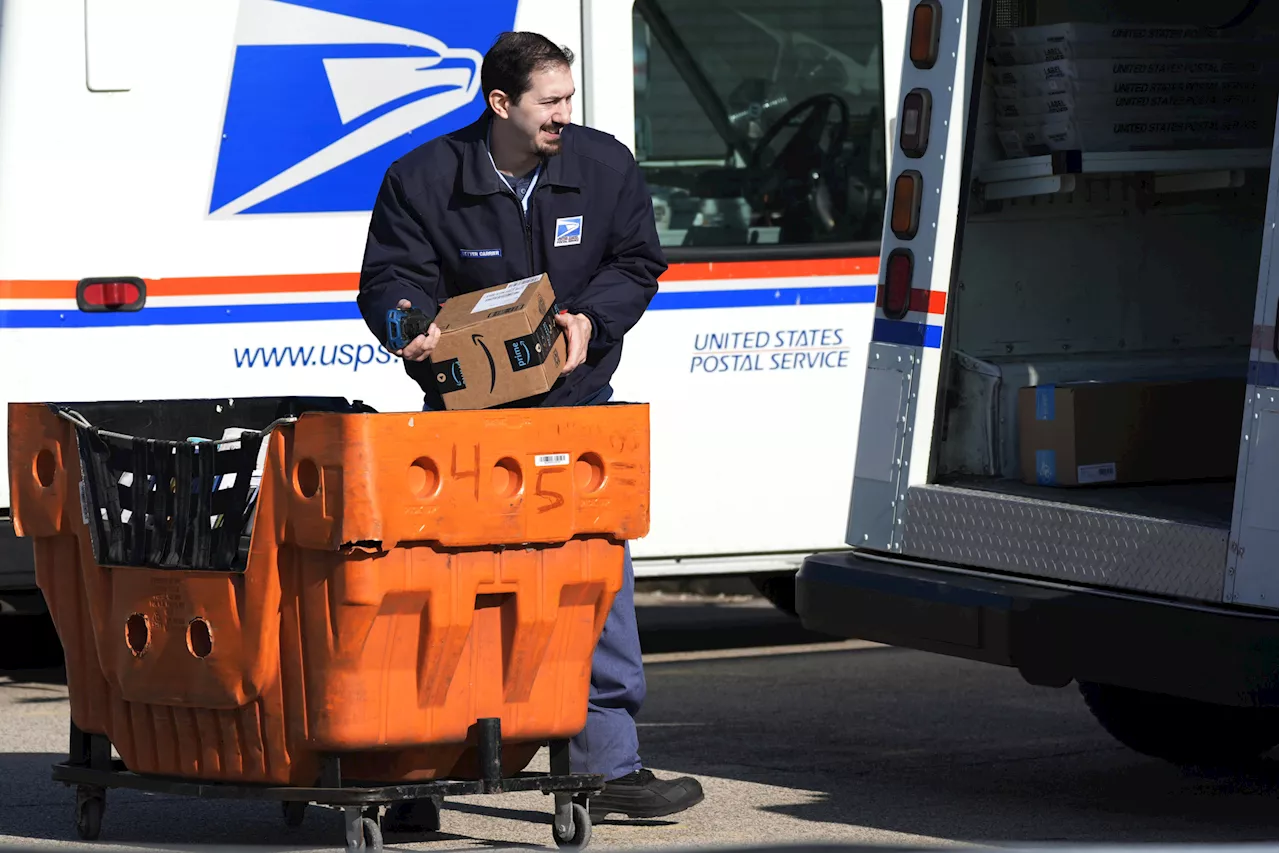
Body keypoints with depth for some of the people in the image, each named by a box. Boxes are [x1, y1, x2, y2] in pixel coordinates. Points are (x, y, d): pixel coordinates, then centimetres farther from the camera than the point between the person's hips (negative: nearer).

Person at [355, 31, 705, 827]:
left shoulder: (605, 167, 1)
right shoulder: (423, 181, -7)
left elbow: (637, 263, 8)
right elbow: (391, 278, -5)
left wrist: (590, 319, -11)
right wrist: (413, 324, -28)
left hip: (573, 403, 2)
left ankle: (610, 766, 2)